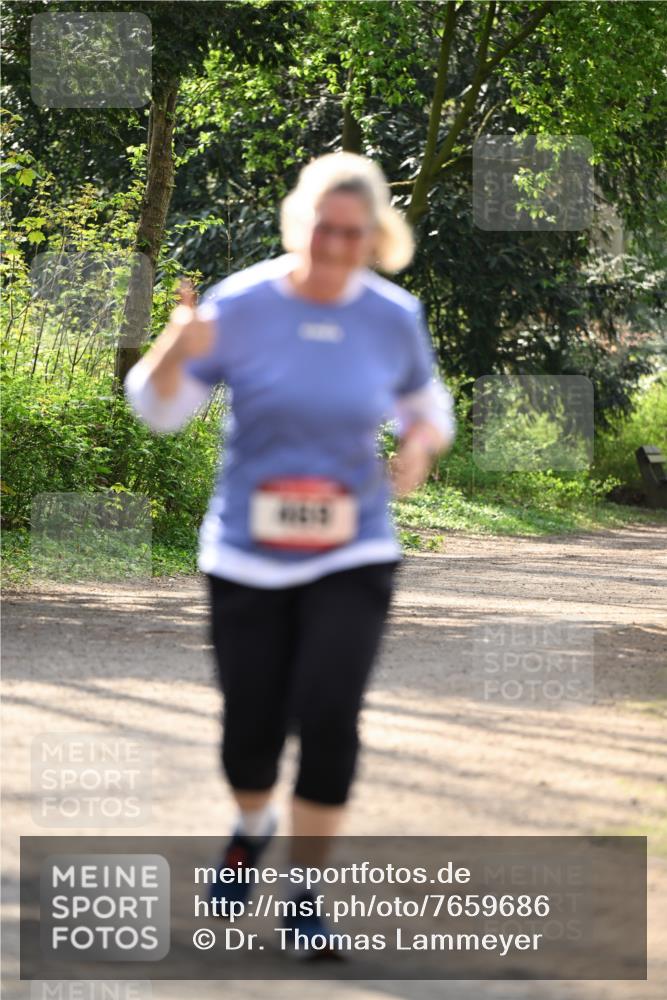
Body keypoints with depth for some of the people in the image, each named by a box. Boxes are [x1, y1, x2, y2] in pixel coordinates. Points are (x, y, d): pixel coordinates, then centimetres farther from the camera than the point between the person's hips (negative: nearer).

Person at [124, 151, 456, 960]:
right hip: (246, 554, 0)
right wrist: (175, 350, -27)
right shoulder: (238, 306, -10)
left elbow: (426, 405, 14)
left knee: (328, 717, -14)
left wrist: (419, 445, -9)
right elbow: (159, 409, -5)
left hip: (353, 558, 0)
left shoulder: (394, 318, -3)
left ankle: (305, 892, 2)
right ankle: (253, 825, 41)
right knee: (250, 729, 5)